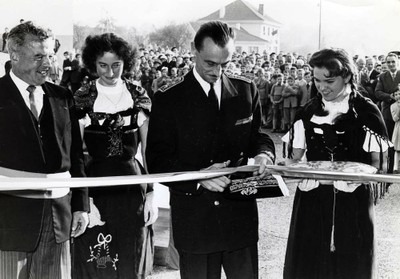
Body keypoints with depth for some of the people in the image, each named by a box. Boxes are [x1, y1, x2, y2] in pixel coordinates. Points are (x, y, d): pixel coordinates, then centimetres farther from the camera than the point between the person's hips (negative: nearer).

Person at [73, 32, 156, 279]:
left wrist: (151, 194, 2)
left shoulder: (138, 96, 3)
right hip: (95, 186, -2)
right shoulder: (83, 99, -3)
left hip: (133, 187, 2)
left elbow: (148, 149, 6)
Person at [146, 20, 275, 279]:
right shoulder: (168, 99, -4)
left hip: (241, 214, 3)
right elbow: (157, 160, -7)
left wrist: (264, 153, -12)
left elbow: (258, 135, 13)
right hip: (193, 220, -2)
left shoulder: (246, 90, 5)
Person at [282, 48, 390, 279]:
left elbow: (380, 166, -5)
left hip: (352, 203, -3)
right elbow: (295, 159, 9)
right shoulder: (308, 112, 5)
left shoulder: (367, 112, -5)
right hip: (312, 201, 3)